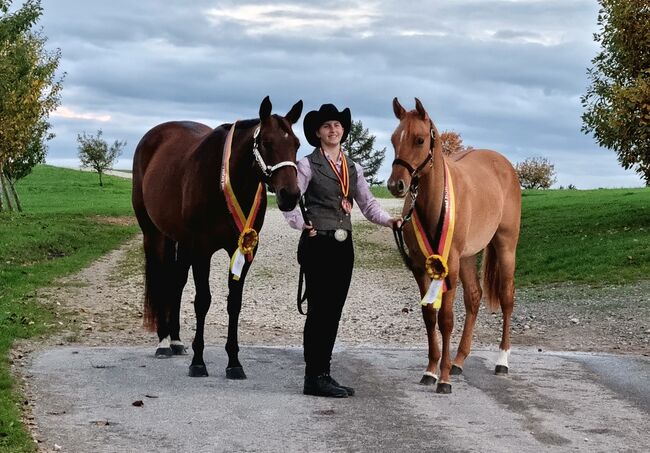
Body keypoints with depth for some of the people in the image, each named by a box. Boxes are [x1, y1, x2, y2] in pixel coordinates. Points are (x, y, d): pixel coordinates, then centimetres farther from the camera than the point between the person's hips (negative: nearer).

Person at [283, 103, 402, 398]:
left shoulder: (353, 168, 14)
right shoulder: (308, 165, -3)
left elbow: (367, 203, 9)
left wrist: (387, 220, -8)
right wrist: (301, 223, -26)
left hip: (344, 245, 6)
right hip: (318, 244, -6)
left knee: (334, 311, 9)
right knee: (319, 309, -6)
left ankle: (323, 373, 16)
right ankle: (314, 377, -1)